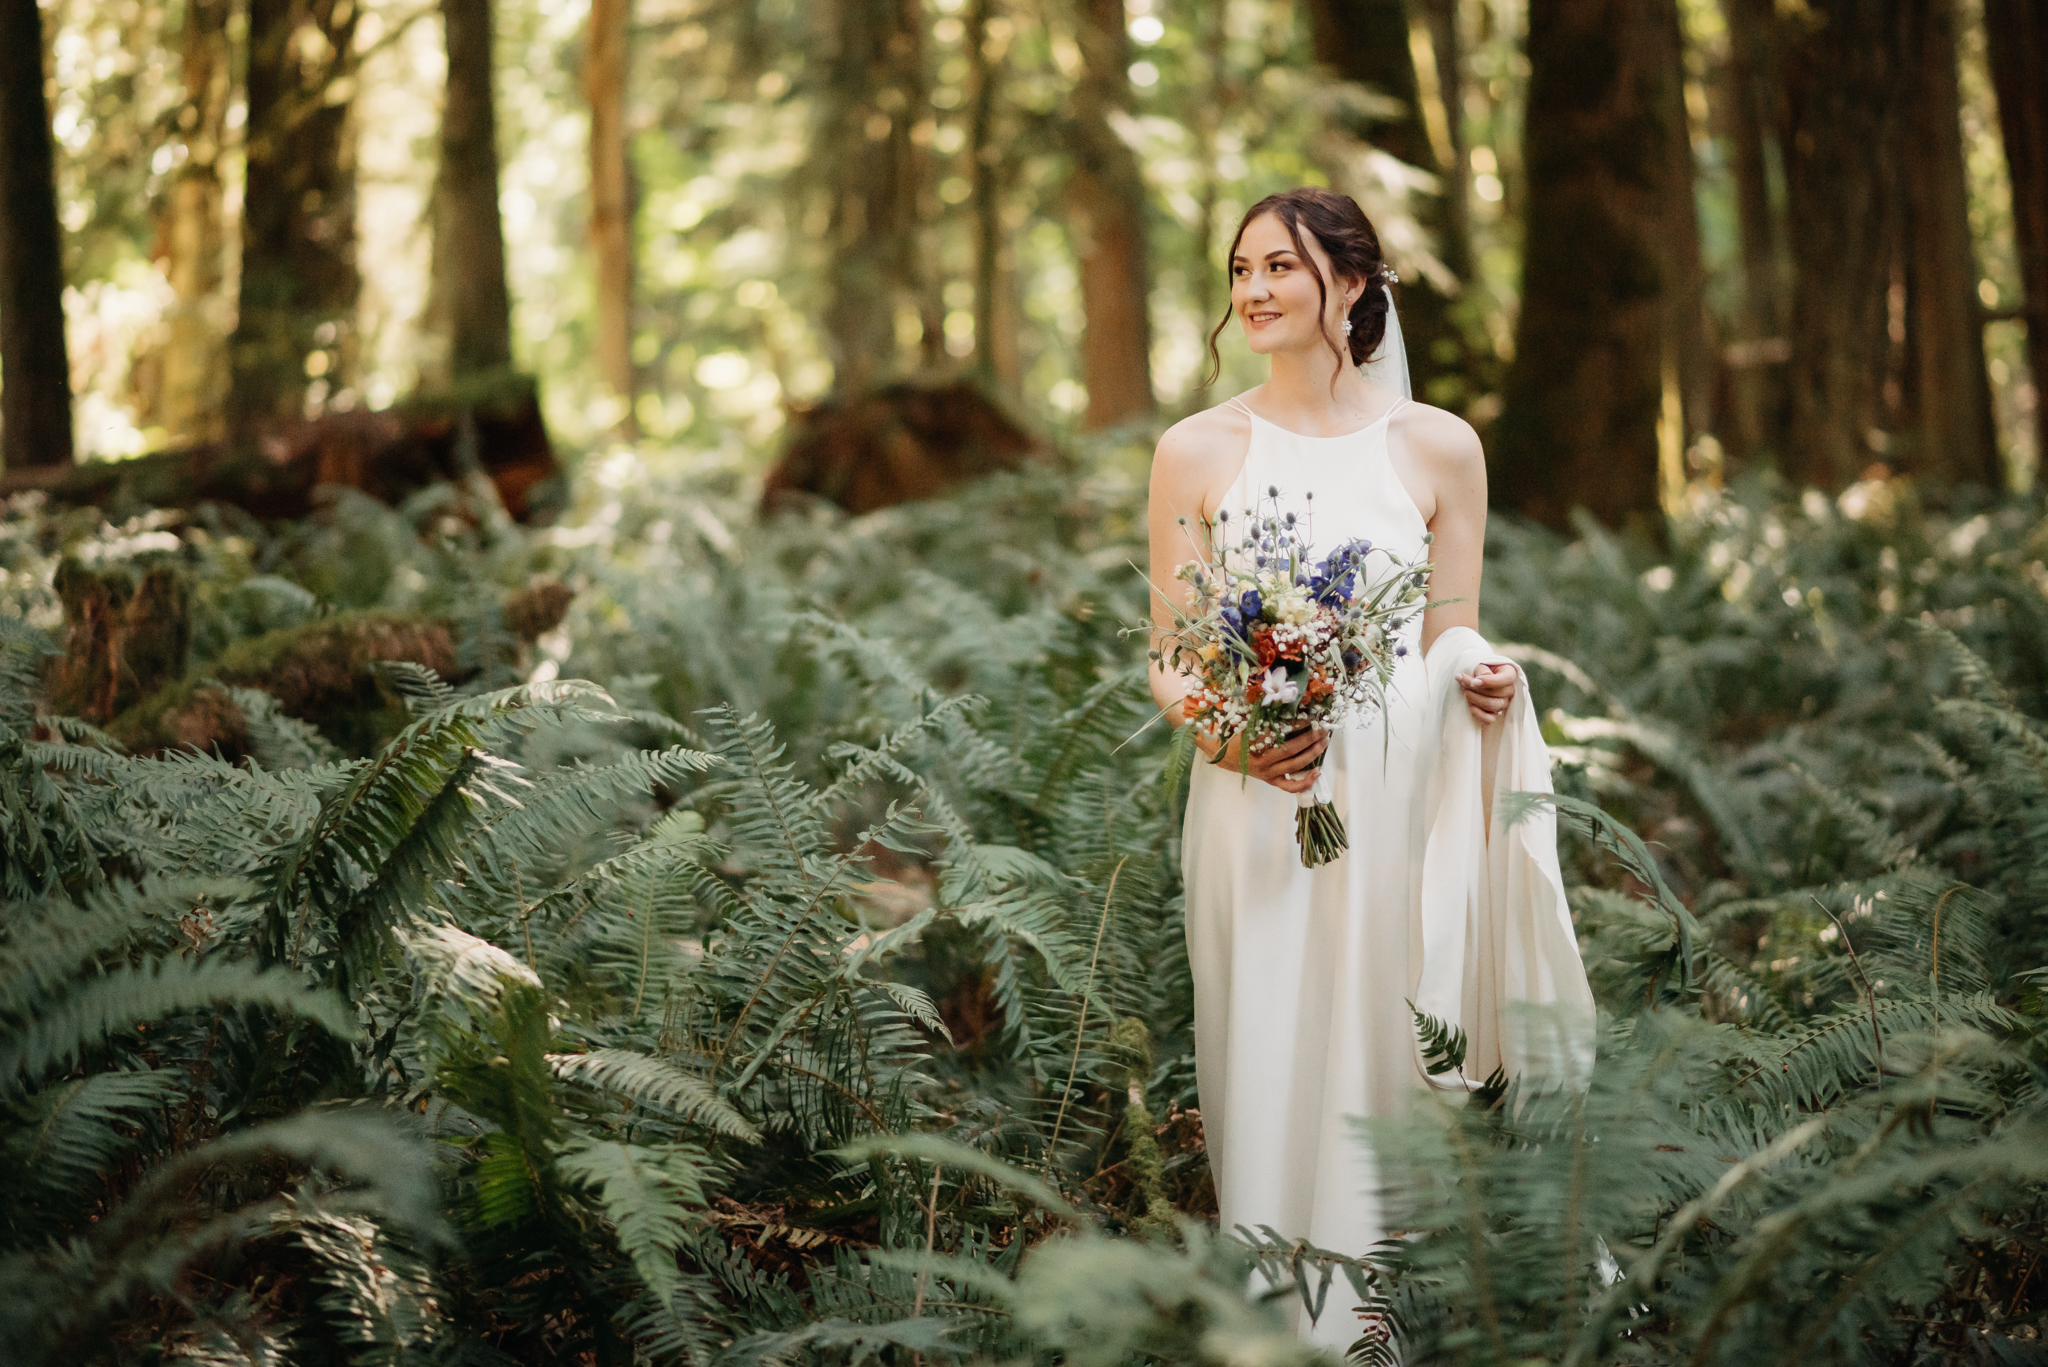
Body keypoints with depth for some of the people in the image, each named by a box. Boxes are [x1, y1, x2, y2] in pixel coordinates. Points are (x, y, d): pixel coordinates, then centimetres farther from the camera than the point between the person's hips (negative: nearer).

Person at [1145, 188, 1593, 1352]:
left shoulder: (1439, 447, 4)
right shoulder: (1198, 451, 3)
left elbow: (1454, 642, 9)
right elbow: (1166, 659, 5)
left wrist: (1483, 683, -14)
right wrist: (1230, 736, -15)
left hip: (1399, 805, 0)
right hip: (1254, 808, 0)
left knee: (1391, 1059, 4)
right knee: (1268, 1066, 1)